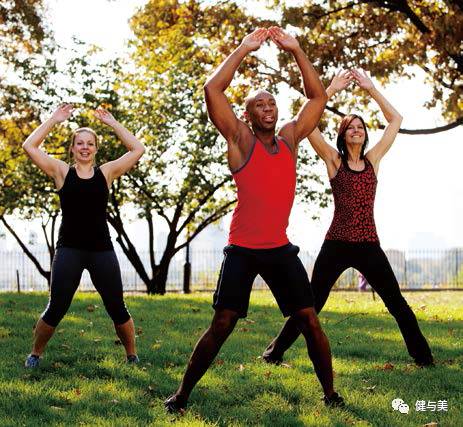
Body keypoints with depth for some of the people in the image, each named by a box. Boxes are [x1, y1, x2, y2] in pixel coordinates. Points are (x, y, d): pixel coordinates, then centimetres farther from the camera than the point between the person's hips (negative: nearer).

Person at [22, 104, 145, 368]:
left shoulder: (106, 172, 7)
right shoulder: (62, 172, 5)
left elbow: (138, 149, 3)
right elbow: (29, 146, -2)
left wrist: (112, 123, 5)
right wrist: (54, 120, 0)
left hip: (102, 249, 1)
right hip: (69, 249, -1)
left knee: (117, 309, 4)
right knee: (56, 309, -2)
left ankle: (132, 356, 21)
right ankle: (35, 354, 19)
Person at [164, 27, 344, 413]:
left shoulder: (290, 138, 10)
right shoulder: (240, 139, -2)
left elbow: (319, 96, 12)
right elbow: (212, 90, -13)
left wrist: (295, 50, 4)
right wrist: (244, 50, -8)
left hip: (280, 248, 4)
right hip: (242, 250, -4)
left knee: (310, 321, 1)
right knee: (221, 326, -4)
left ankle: (330, 393, 14)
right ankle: (182, 395, 8)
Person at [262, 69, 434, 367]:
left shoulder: (373, 159, 10)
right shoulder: (334, 160, 2)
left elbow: (395, 120, 12)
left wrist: (370, 87, 8)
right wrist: (332, 89, -3)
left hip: (369, 246, 2)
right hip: (337, 245, -2)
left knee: (398, 304, 6)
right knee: (312, 305, 2)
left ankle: (423, 356, 16)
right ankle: (275, 351, 12)